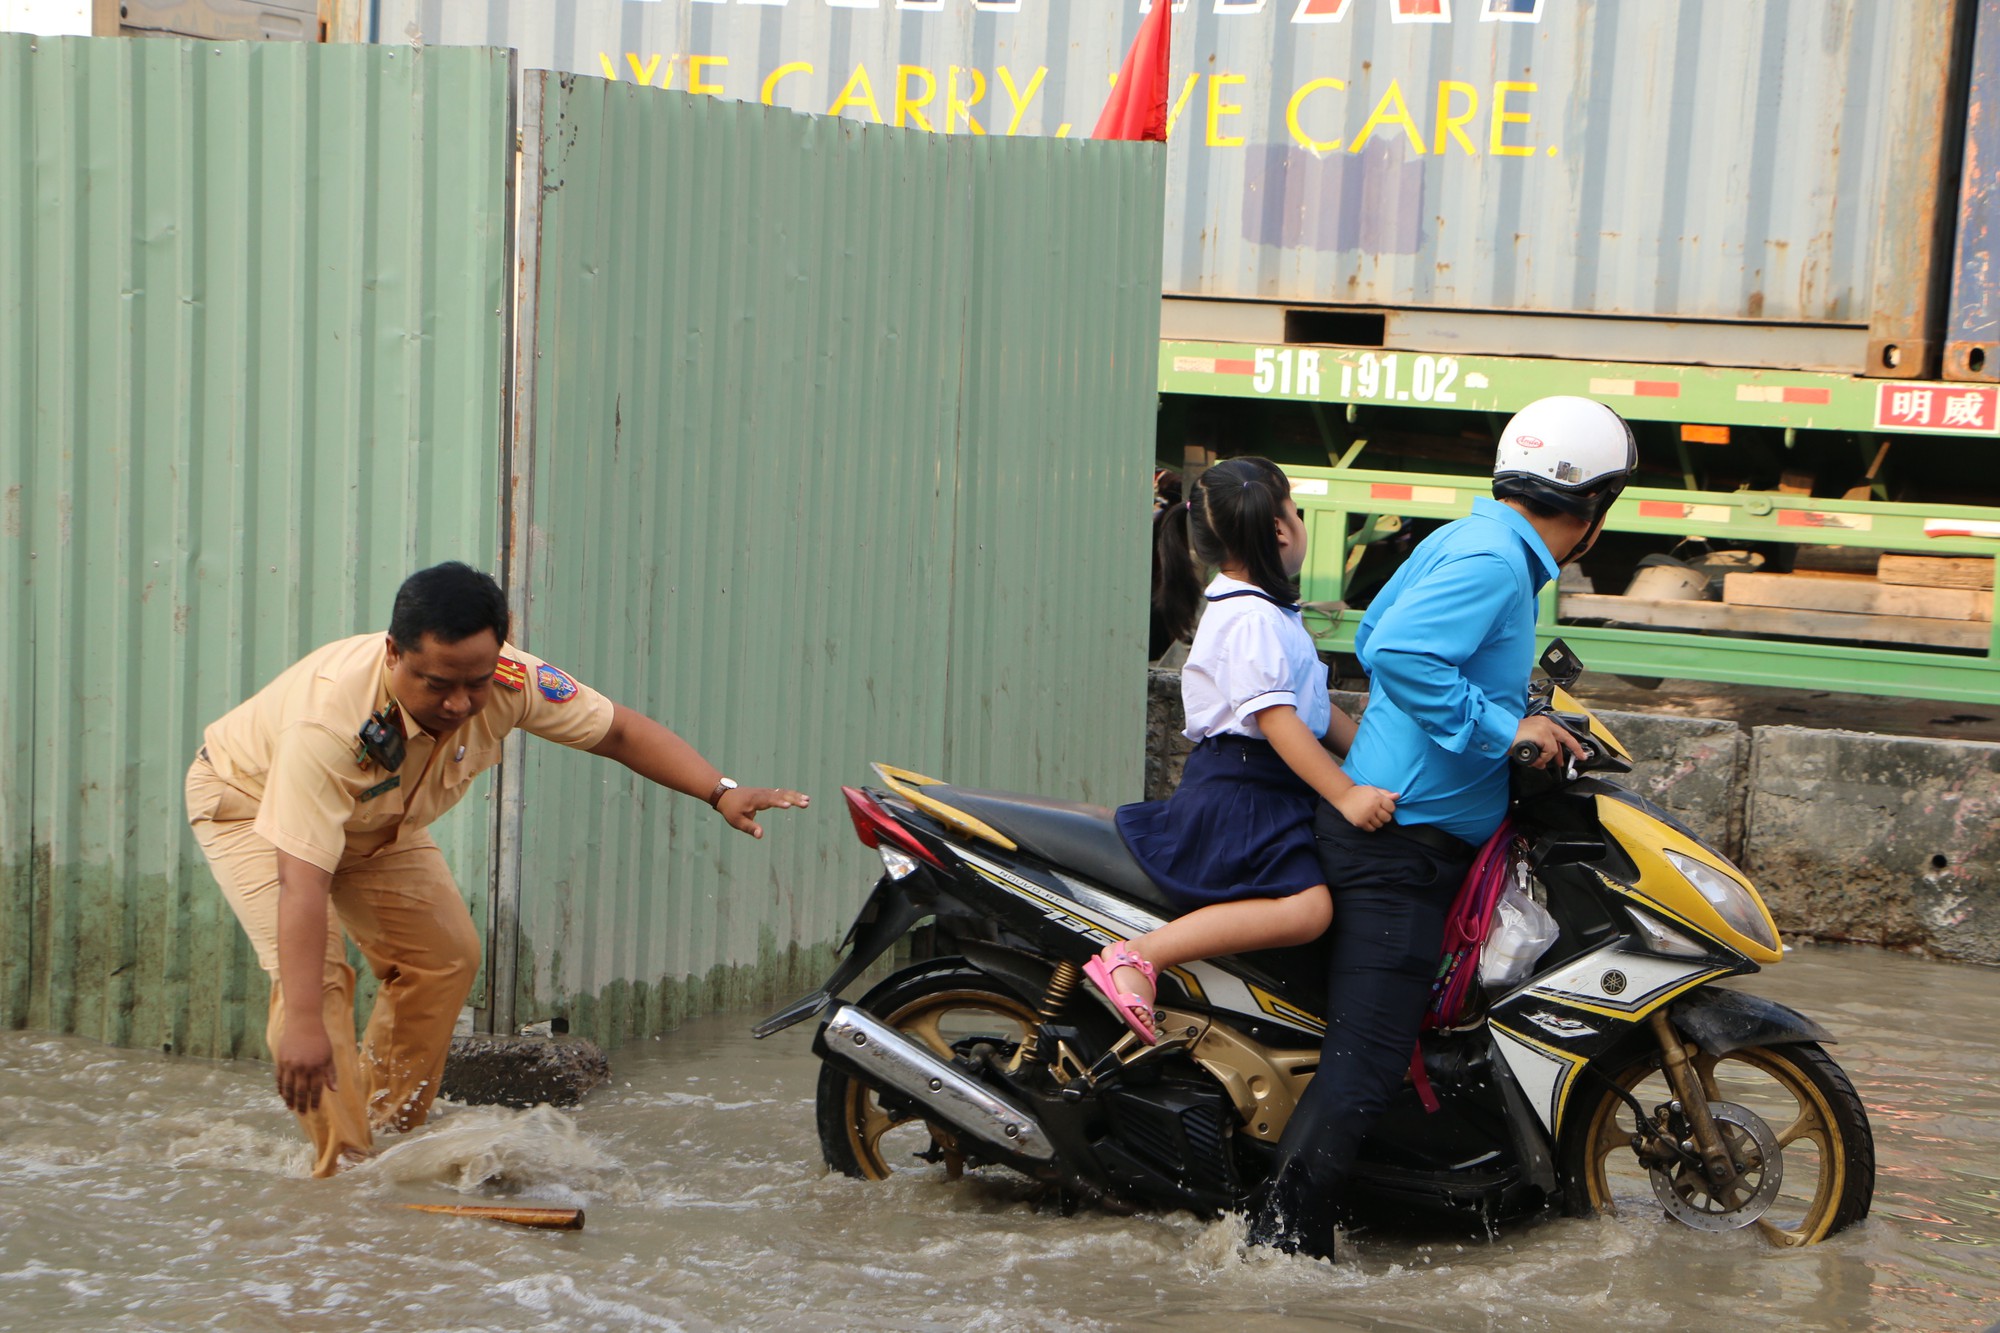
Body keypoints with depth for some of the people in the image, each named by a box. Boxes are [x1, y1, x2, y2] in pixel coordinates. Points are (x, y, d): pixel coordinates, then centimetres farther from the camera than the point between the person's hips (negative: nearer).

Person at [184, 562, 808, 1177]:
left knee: (446, 954, -3)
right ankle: (341, 1164, -17)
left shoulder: (510, 681, -29)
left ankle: (390, 1130, 12)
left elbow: (622, 731, -16)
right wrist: (303, 1025, -54)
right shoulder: (330, 714, -45)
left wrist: (722, 793, -31)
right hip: (249, 802, -6)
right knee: (313, 968, -24)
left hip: (374, 823, 6)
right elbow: (302, 878, -48)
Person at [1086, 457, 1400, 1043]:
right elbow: (1275, 717, -22)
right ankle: (1138, 956, -28)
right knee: (1306, 907, -26)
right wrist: (1345, 795, -26)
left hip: (1270, 790, 11)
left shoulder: (1268, 612, 20)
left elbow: (1317, 709, 22)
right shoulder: (1249, 617, -14)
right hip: (1240, 791, -11)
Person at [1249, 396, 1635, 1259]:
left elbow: (1373, 638, 24)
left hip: (1382, 814, 11)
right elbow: (1399, 652, -30)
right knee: (1367, 1057, -12)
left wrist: (1510, 707, 24)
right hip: (1408, 839, -11)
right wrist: (1502, 728, -23)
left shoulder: (1467, 539, 14)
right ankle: (1283, 1238, -13)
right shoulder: (1494, 558, -16)